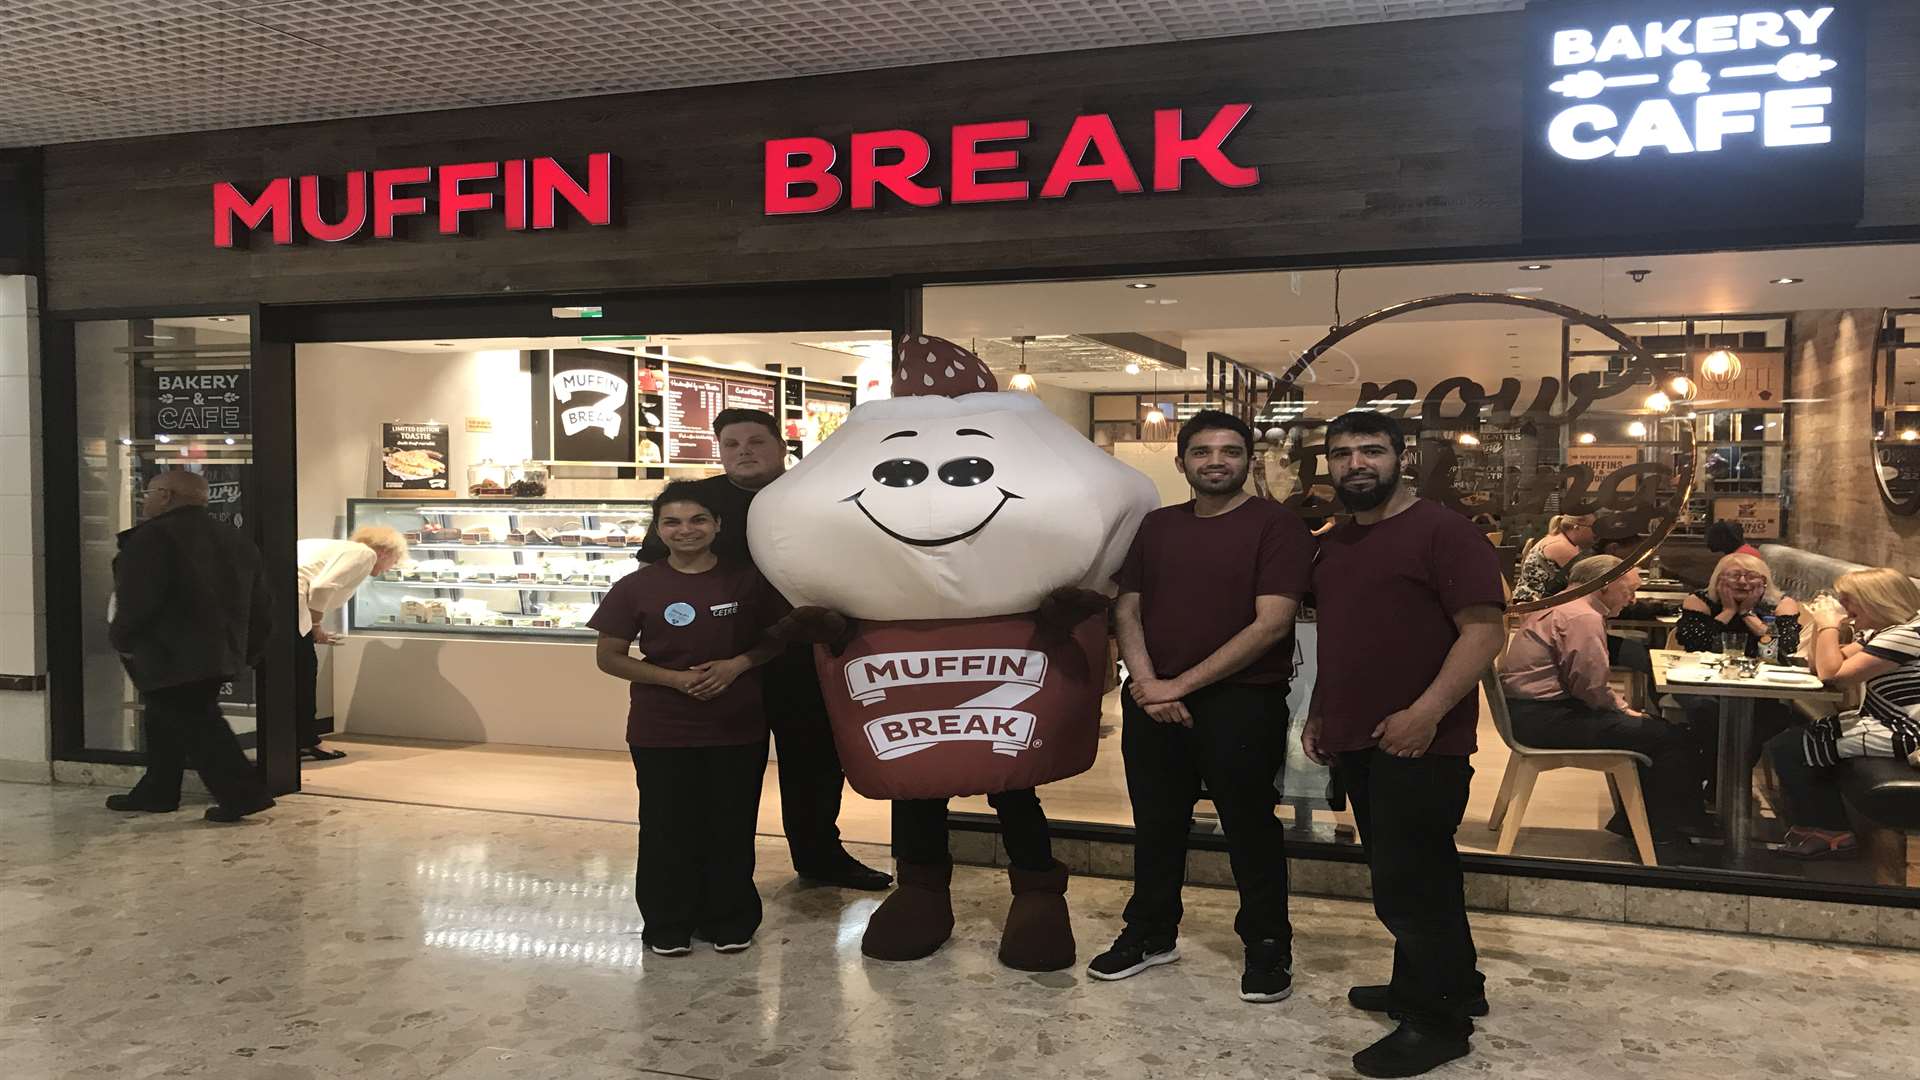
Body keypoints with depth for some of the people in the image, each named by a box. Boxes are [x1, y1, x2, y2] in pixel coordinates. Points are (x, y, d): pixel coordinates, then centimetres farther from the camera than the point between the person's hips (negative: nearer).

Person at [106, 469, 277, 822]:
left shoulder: (153, 537, -12)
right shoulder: (235, 540, 13)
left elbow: (137, 600, -20)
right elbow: (259, 606, 14)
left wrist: (122, 639, -3)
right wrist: (249, 650, 21)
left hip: (170, 657, -9)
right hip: (220, 655, 9)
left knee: (193, 725, -5)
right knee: (165, 721, 21)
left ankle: (241, 793, -9)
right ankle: (156, 792, 28)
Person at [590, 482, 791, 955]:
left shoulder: (747, 580, -2)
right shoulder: (637, 588, -5)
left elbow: (779, 637, 7)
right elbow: (609, 656, -1)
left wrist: (736, 664, -12)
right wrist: (674, 678, -14)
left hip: (737, 729, 1)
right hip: (661, 732, -1)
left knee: (731, 827, 8)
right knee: (668, 828, 6)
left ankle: (728, 921, 24)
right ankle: (667, 925, 22)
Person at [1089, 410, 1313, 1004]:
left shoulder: (1276, 525, -6)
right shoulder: (1156, 527, 12)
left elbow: (1271, 623, -14)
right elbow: (1128, 609, 12)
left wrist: (1182, 684, -14)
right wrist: (1146, 682, -7)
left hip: (1242, 703, -5)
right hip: (1153, 702, 5)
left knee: (1250, 826, 4)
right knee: (1156, 824, 14)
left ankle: (1268, 945, 20)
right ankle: (1151, 934, 30)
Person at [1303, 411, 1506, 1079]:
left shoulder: (1443, 532, -10)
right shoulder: (1333, 543, 15)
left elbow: (1483, 629, -16)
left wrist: (1426, 711, -23)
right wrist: (1318, 715, 19)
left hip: (1420, 742, -8)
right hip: (1353, 741, 8)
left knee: (1406, 886, -5)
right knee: (1419, 876, 18)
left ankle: (1437, 1022, 10)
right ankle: (1441, 988, 31)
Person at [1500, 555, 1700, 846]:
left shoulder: (1562, 607, 19)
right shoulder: (1584, 617, -15)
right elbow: (1590, 686, -21)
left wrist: (1622, 706, 13)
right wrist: (1622, 709, -3)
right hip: (1543, 719, -11)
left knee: (1651, 726, 17)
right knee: (1670, 738, -11)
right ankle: (1663, 833, 2)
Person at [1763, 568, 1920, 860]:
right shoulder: (1878, 631, 10)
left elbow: (1834, 673, -25)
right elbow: (1820, 666, 15)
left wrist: (1829, 626, -13)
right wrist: (1822, 624, 2)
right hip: (1880, 722, 11)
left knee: (1785, 748, -10)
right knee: (1789, 735, 12)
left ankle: (1832, 834, 5)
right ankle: (1813, 825, 18)